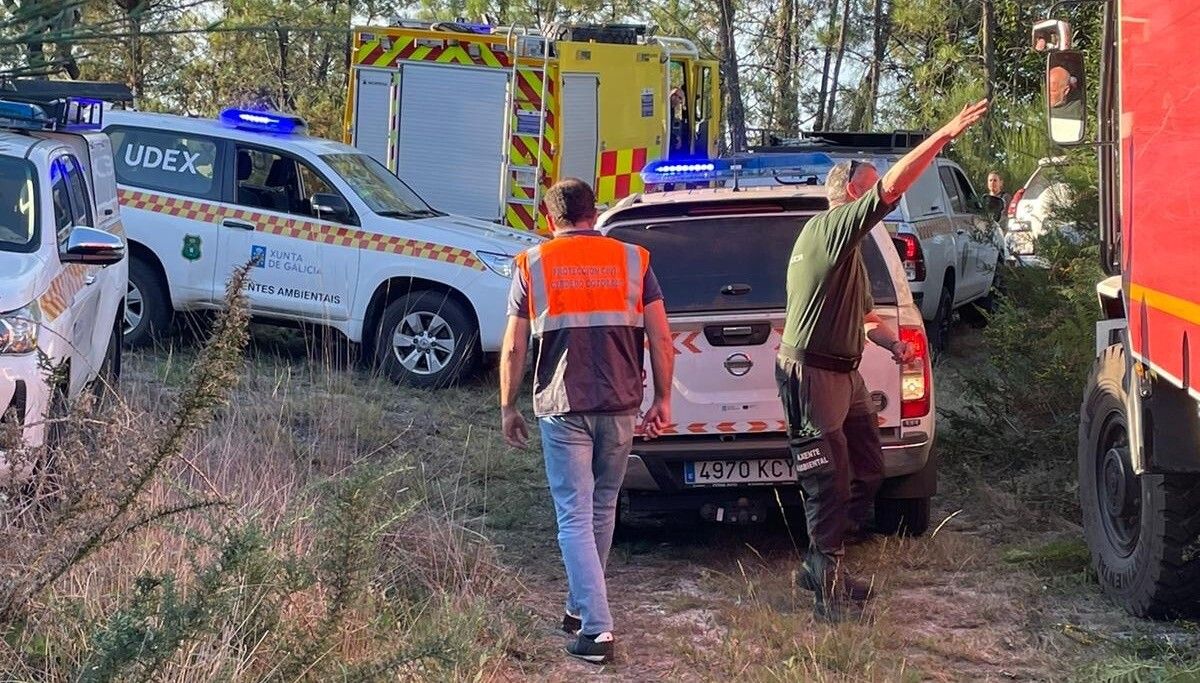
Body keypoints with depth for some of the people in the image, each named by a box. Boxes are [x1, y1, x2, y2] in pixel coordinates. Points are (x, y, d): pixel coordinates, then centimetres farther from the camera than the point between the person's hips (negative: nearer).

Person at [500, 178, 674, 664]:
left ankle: (597, 630, -9)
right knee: (603, 510, 19)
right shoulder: (631, 260, 5)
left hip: (562, 407, -2)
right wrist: (662, 400, 9)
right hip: (620, 405, 2)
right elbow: (661, 339, 1)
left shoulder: (534, 265, 2)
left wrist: (508, 407, 11)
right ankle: (581, 608, 32)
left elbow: (513, 348, 1)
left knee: (575, 518, 0)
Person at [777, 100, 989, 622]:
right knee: (829, 482, -6)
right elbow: (891, 187, -25)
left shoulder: (847, 246, 21)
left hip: (844, 372, 10)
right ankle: (827, 583, 3)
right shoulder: (832, 227, -13)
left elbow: (863, 314, 28)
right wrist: (944, 136, -24)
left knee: (866, 471, 14)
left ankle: (824, 565, 23)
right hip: (811, 373, -10)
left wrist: (894, 344, 9)